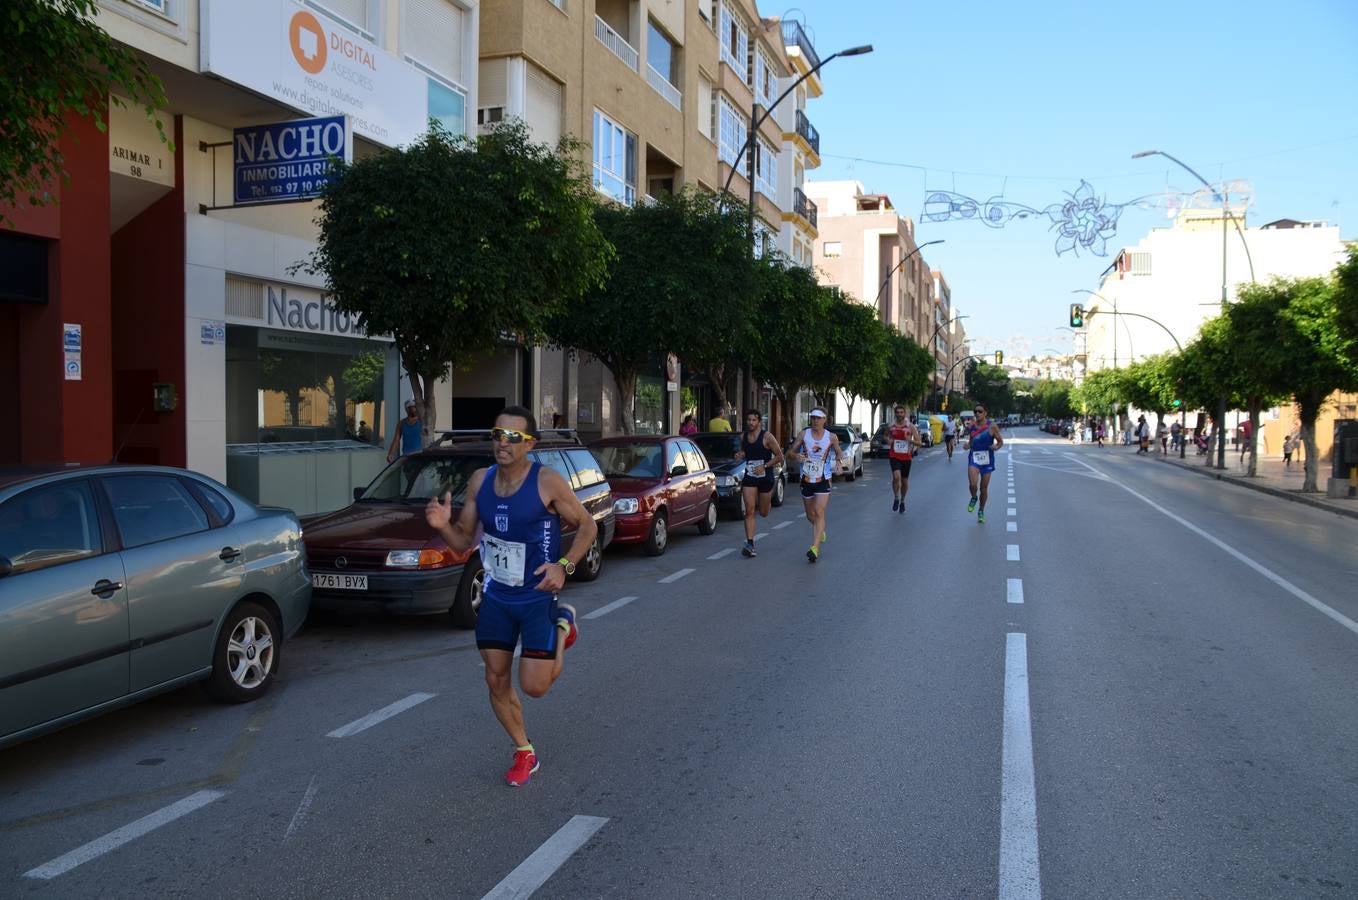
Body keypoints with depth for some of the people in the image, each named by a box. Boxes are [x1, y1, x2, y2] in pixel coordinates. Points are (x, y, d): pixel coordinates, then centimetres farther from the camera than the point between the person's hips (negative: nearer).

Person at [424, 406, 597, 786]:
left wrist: (564, 566, -21)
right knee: (497, 681, 8)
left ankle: (563, 623, 23)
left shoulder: (547, 481, -17)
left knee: (534, 685, -6)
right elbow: (463, 542, 4)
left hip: (538, 596, -5)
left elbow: (587, 525, -6)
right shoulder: (480, 481, -2)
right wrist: (443, 525, -18)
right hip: (496, 597, 5)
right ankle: (524, 753, 29)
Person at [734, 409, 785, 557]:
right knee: (749, 511, -9)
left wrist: (765, 466, -17)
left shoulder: (767, 437, -10)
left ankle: (768, 500, 47)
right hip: (749, 478, 3)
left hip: (766, 477, -3)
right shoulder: (743, 436, 4)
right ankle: (750, 544, -8)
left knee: (763, 513, 10)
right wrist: (740, 455, -3)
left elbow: (779, 457, -7)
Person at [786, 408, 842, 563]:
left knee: (819, 513, -17)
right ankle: (820, 530, 47)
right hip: (806, 480, 3)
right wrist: (796, 456, -20)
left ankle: (815, 547, -22)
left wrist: (838, 462, -9)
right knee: (810, 516, 15)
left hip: (823, 480, -3)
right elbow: (789, 452, 3)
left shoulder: (831, 437, -2)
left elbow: (839, 453, 13)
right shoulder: (803, 434, 0)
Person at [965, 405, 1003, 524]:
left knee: (984, 488, 7)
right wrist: (968, 445, -7)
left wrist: (996, 446, -22)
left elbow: (1000, 441, 0)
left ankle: (981, 511, 27)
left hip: (987, 459, -1)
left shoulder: (991, 426, -6)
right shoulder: (972, 426, 3)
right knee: (973, 484, -19)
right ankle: (973, 498, 15)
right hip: (974, 457, 1)